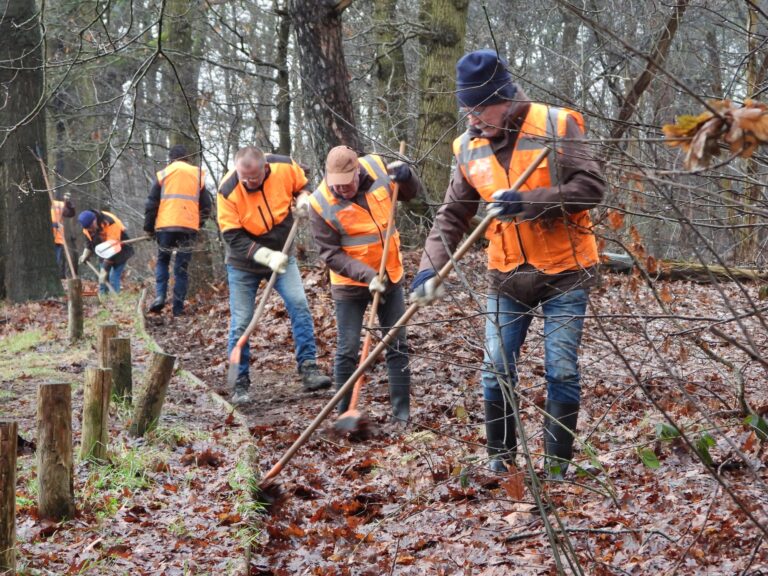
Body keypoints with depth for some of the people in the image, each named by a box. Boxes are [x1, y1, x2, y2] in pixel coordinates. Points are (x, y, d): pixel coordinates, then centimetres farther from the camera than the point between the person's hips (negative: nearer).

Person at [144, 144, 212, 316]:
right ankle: (178, 307, 3)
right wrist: (199, 223, 29)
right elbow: (206, 205, 14)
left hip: (165, 226, -1)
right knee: (182, 267, 6)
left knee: (162, 261, 17)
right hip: (189, 227, 1)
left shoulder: (163, 174, 7)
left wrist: (149, 227, 15)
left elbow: (151, 204, 5)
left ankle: (160, 296, -2)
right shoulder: (198, 175, 12)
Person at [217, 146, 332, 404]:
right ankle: (240, 383, 10)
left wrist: (303, 198, -17)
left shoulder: (285, 168, -18)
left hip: (280, 255, 2)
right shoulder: (228, 191, -25)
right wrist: (266, 256, -35)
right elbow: (234, 238, -24)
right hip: (243, 264, -2)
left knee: (299, 305, -14)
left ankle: (308, 369, -9)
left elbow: (302, 185, 6)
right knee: (240, 323, -1)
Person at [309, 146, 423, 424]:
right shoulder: (321, 204, -21)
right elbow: (331, 254, -18)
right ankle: (344, 413, 14)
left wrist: (406, 176, -17)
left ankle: (402, 413, 15)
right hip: (351, 285, -3)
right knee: (347, 351, 1)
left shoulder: (377, 168, -11)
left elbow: (412, 193, 7)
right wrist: (367, 276, -28)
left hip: (391, 276, 4)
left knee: (397, 346, 7)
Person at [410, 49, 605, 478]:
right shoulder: (470, 147, 2)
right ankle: (500, 459, 19)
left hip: (565, 272, -4)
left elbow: (591, 185, -19)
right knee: (497, 373, 3)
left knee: (562, 373, -2)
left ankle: (558, 465, 10)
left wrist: (528, 202, -27)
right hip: (507, 277, 4)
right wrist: (431, 267, -8)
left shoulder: (555, 127, -12)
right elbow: (453, 215, 7)